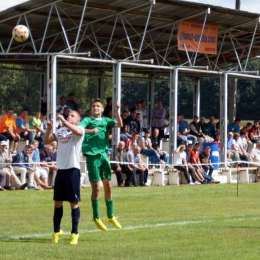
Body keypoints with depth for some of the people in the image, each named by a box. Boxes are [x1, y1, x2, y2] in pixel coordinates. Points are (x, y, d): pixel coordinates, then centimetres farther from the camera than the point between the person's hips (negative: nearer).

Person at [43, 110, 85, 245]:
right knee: (57, 202, 9)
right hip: (60, 169, 5)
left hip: (73, 169, -5)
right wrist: (49, 129, -8)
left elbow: (77, 131, -27)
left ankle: (75, 233, 6)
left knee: (74, 202, -1)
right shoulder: (60, 131, 13)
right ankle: (57, 231, 21)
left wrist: (63, 120, -25)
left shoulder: (80, 129, -3)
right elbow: (46, 141, 8)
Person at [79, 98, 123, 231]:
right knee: (96, 187, -1)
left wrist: (117, 110, -14)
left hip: (104, 154, 4)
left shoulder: (106, 120, 11)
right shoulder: (88, 120, 0)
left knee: (108, 186, 9)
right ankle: (96, 217, 12)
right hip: (92, 155, -4)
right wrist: (91, 130, -30)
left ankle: (110, 216, 20)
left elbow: (119, 124, -2)